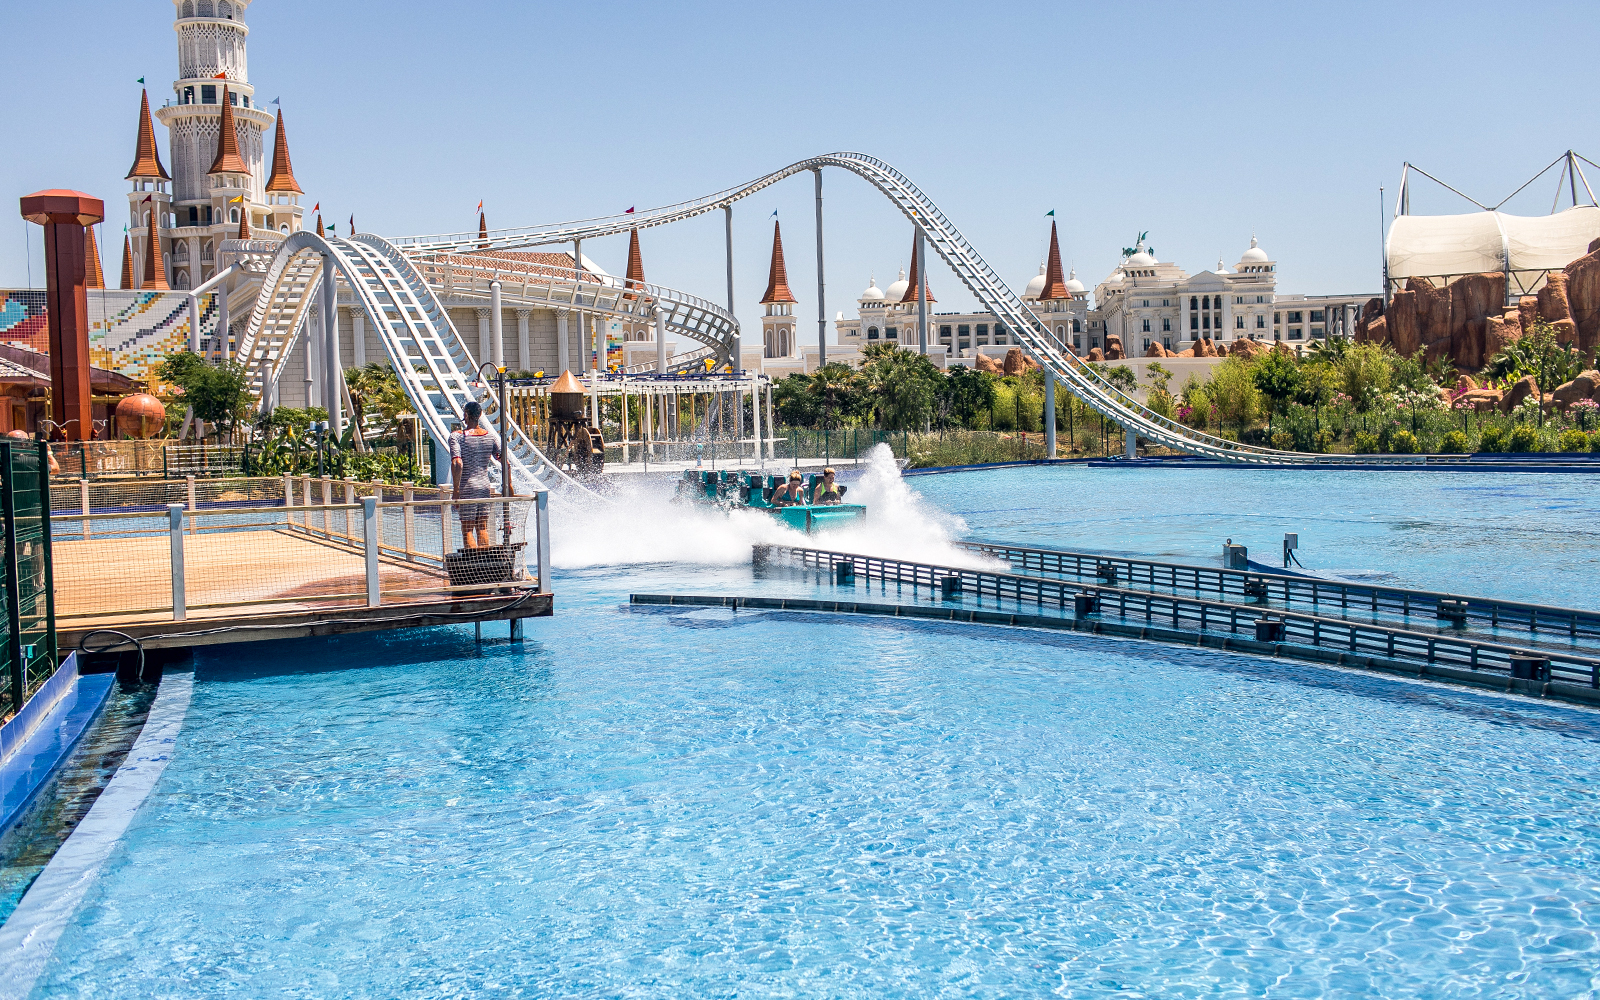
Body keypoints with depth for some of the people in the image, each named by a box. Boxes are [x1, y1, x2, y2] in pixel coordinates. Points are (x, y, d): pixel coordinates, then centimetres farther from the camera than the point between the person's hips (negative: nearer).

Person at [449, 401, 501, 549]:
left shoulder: (457, 436, -9)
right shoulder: (491, 436, 3)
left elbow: (457, 464, -20)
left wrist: (456, 490, -17)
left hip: (467, 487, -4)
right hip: (485, 486, 4)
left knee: (467, 529, 2)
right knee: (482, 528, 13)